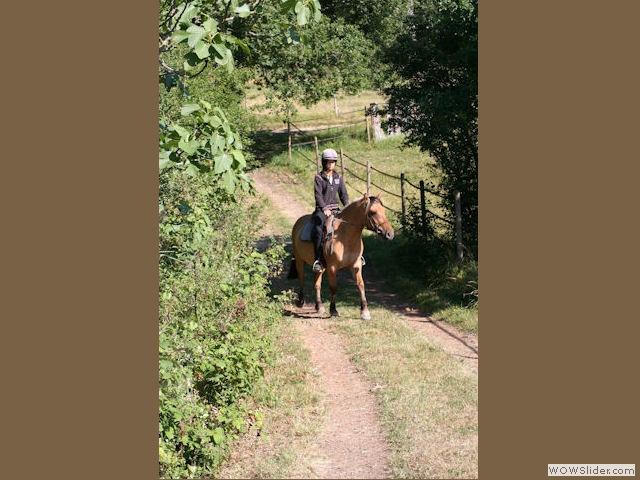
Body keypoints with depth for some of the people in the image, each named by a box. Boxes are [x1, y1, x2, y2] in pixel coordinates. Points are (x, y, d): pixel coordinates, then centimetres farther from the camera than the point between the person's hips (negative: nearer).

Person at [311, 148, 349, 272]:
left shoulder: (338, 178, 12)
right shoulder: (318, 178, -3)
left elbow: (343, 193, 10)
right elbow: (318, 195, -11)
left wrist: (347, 205, -8)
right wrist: (325, 208, -24)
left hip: (335, 209, 5)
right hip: (322, 210, -5)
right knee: (318, 231, -29)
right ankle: (318, 259, -26)